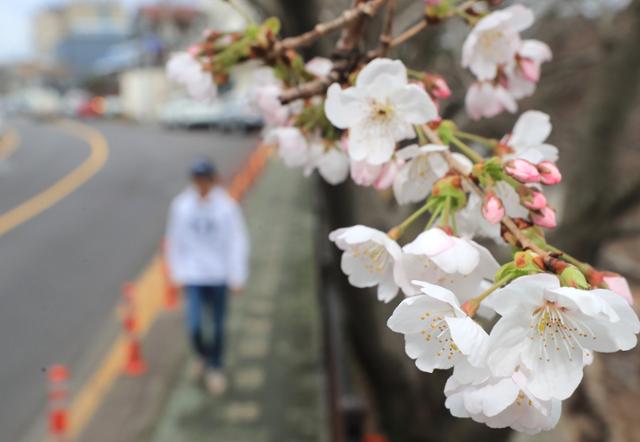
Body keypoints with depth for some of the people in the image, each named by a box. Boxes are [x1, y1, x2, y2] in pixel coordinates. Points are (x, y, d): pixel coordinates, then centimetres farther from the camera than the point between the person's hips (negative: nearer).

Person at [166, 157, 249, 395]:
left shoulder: (227, 206, -9)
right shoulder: (181, 205, -4)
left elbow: (237, 242, -5)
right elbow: (175, 241, 7)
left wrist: (237, 277, -5)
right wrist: (177, 272, 9)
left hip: (219, 275, 0)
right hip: (193, 276, 1)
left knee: (217, 325, 10)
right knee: (194, 325, -7)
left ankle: (215, 368, 32)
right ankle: (202, 355, 26)